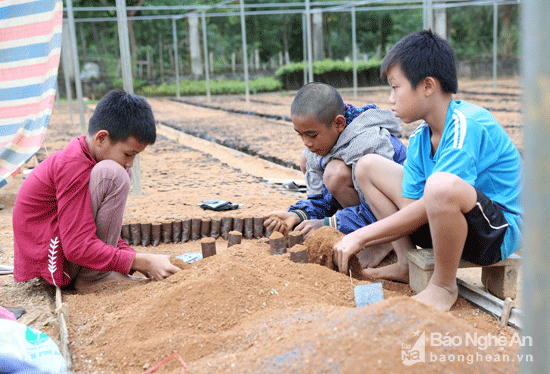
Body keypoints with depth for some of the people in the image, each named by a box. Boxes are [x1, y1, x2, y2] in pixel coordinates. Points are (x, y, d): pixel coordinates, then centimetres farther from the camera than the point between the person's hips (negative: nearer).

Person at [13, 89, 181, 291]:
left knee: (120, 172, 13)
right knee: (113, 175, -24)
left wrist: (134, 257, 1)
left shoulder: (79, 154, 8)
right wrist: (142, 262, -25)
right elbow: (78, 248, -27)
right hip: (54, 265, -10)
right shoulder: (74, 167, -23)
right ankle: (92, 278, -14)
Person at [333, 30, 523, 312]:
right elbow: (411, 207, 1)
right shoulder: (419, 139, 2)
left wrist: (361, 236, -23)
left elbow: (426, 208, -29)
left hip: (499, 233, -8)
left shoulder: (467, 126, -24)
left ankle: (444, 285, -15)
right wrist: (358, 241, -9)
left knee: (441, 185, -42)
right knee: (368, 166, 6)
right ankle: (407, 264, 5)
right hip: (441, 220, 8)